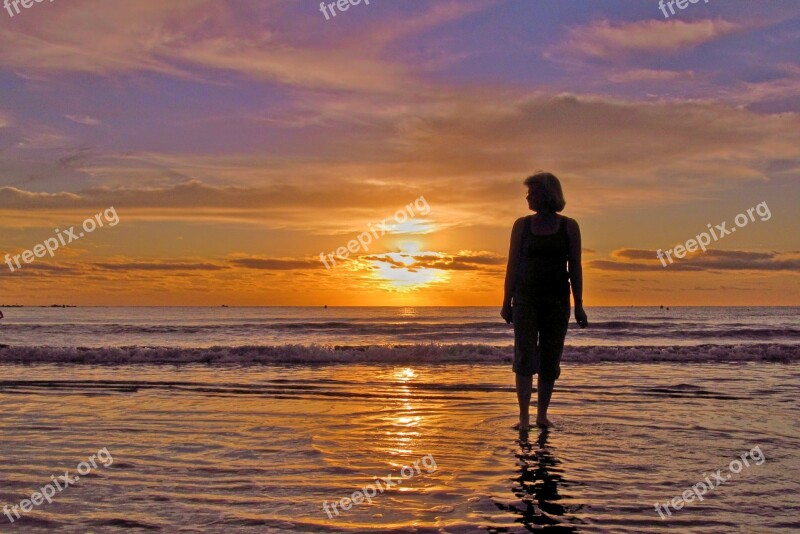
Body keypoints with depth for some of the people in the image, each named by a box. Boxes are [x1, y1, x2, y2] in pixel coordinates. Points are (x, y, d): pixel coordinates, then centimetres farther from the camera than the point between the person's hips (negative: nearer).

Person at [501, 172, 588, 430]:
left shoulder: (569, 226, 3)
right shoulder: (522, 225, 4)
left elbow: (575, 268, 4)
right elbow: (512, 264, 5)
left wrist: (579, 305, 0)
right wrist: (507, 301, 1)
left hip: (557, 301, 1)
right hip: (526, 299, 0)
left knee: (550, 361, 5)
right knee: (525, 358, -7)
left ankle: (542, 415, 18)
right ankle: (524, 417, -2)